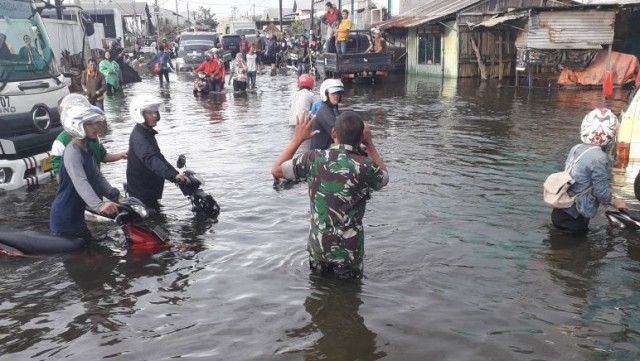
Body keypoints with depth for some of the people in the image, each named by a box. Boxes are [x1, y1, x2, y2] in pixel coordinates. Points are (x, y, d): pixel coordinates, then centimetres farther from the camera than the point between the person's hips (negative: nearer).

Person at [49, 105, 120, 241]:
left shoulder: (85, 151, 10)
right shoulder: (72, 152, -22)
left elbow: (97, 177, 8)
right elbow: (81, 183, -38)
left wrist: (114, 194, -9)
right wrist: (99, 205, -52)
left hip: (76, 218, 10)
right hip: (64, 221, -10)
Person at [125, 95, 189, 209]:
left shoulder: (147, 133, 13)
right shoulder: (138, 136, -21)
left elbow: (158, 157, 22)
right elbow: (150, 159, -38)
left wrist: (177, 174, 16)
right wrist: (173, 175, -51)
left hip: (149, 193, 10)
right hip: (142, 194, -10)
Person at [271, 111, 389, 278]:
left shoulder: (314, 158, -14)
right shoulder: (365, 167, -18)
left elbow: (276, 170, 1)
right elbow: (384, 178, 7)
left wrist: (297, 139, 7)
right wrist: (370, 144, 11)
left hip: (318, 245, 2)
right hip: (349, 249, -2)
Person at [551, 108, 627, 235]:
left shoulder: (576, 148, 3)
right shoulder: (598, 157, -19)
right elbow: (601, 191, -16)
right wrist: (614, 202, 5)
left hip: (561, 211, 7)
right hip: (575, 218, -7)